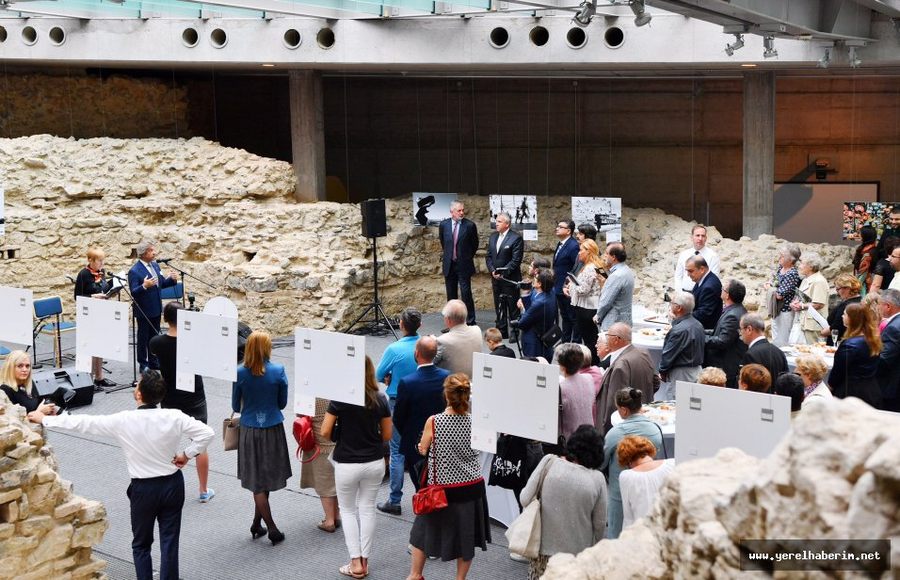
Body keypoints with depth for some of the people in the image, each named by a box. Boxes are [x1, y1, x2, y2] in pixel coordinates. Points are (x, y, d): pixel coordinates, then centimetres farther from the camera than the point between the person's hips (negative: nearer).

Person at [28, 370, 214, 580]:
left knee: (141, 544, 16)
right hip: (173, 484, 1)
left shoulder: (123, 421, -17)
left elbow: (84, 423, -10)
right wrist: (187, 454, -2)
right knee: (169, 542, 9)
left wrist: (44, 419, 2)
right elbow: (207, 433, -15)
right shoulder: (174, 417, -14)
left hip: (144, 488, -1)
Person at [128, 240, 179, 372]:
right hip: (143, 311, -7)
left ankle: (153, 362, 27)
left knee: (154, 336, 16)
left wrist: (172, 279, -6)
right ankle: (143, 364, 15)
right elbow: (133, 292, -21)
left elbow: (161, 283, 14)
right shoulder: (134, 271, -17)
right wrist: (144, 286, -39)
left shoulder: (155, 265, 6)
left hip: (156, 309, 7)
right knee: (143, 338, 5)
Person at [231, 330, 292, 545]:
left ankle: (272, 528, 7)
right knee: (267, 478, 14)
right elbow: (282, 403, 0)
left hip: (250, 430, 0)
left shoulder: (240, 373, -10)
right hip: (273, 429, 0)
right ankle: (257, 523, 20)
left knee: (258, 482, 8)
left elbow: (235, 406, -1)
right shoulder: (278, 371, -11)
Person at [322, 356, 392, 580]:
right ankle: (364, 560, 20)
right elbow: (386, 435, 1)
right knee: (367, 509, 16)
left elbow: (325, 432, -12)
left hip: (347, 464, -3)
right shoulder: (381, 400, -5)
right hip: (374, 463, 3)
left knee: (348, 510, 14)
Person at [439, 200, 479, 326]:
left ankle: (470, 323, 1)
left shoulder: (470, 225, -7)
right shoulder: (444, 225, 1)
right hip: (449, 265, 3)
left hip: (464, 265, -3)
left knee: (466, 294, -6)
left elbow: (474, 244, 7)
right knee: (451, 295, 10)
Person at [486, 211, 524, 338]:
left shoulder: (516, 238, -11)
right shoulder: (493, 237, 10)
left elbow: (516, 261, -15)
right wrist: (492, 271, -4)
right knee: (499, 307, 12)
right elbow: (488, 256, 12)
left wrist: (503, 274, -16)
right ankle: (501, 332, 20)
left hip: (510, 280, -6)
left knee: (512, 307, 1)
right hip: (496, 279, 7)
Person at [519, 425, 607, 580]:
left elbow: (525, 499, -7)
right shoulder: (597, 479, -7)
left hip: (544, 550, 1)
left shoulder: (549, 462, -8)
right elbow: (600, 524, -2)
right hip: (578, 554, 0)